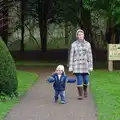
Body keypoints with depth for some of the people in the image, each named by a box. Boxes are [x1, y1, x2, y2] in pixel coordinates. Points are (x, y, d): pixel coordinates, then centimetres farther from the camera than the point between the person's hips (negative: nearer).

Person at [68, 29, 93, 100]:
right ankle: (80, 95, 5)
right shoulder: (74, 44, 1)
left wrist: (91, 66, -1)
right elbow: (71, 55, 1)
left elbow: (90, 55, 4)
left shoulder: (87, 44, 4)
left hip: (85, 64, 2)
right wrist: (70, 67, -3)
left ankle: (85, 89, 35)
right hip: (77, 64, -1)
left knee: (86, 80, 2)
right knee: (79, 80, -8)